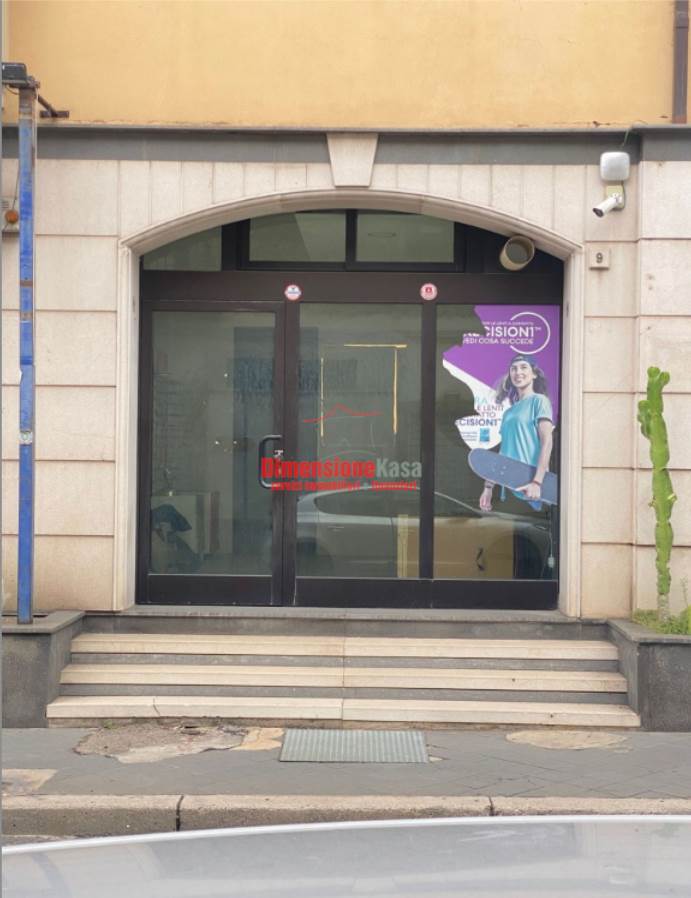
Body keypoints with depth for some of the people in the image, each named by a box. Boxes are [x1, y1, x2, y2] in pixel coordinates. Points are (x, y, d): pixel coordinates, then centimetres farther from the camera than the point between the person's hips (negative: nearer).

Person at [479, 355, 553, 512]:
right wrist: (488, 486, 14)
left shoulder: (539, 400, 2)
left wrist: (537, 482, -18)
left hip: (528, 486, -6)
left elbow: (546, 441, -8)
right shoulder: (508, 412, 20)